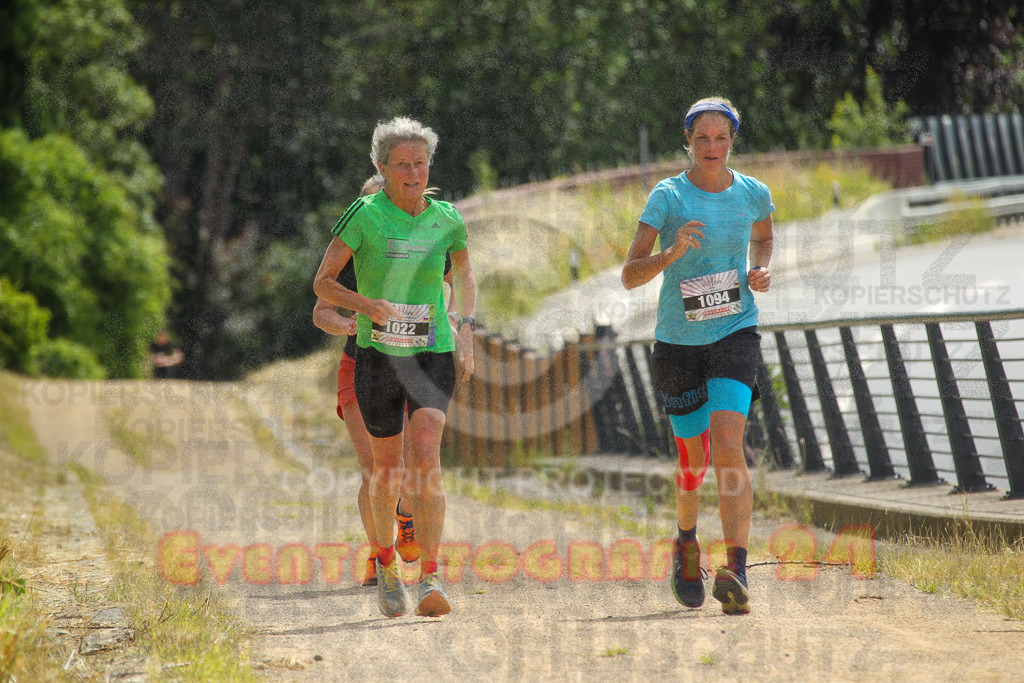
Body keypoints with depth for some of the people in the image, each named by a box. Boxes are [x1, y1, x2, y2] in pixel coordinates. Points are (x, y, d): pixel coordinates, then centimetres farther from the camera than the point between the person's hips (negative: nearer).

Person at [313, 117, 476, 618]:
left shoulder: (446, 219, 1)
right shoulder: (365, 215, -8)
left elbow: (463, 273, 21)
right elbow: (323, 283, -4)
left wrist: (465, 333, 10)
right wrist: (369, 306, -20)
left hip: (433, 355, 1)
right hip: (378, 355, -1)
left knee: (425, 456, -18)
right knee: (387, 467, 8)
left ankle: (430, 579, -23)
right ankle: (386, 562, 34)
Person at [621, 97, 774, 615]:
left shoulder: (754, 194, 1)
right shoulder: (668, 197, -8)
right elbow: (629, 275, -13)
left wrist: (761, 271, 4)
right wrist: (672, 253, -31)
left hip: (735, 334, 0)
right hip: (678, 340, 0)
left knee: (727, 443, -20)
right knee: (694, 459, 10)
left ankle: (735, 571, -25)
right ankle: (687, 542, 42)